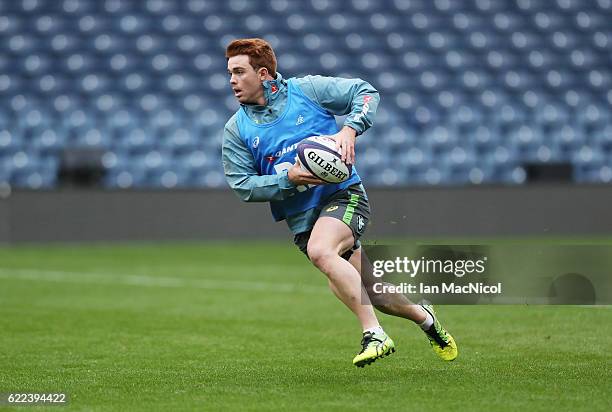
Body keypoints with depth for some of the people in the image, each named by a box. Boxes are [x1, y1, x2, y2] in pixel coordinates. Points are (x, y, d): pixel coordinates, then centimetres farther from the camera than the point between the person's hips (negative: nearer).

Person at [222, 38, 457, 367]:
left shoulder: (307, 90, -1)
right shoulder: (235, 130, 5)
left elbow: (365, 92, 4)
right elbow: (242, 185, 0)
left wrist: (349, 130, -13)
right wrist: (288, 178, -14)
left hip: (342, 193, -4)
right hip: (301, 218, 4)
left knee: (320, 251, -34)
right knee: (369, 294, 2)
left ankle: (374, 334, -31)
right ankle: (424, 317, 30)